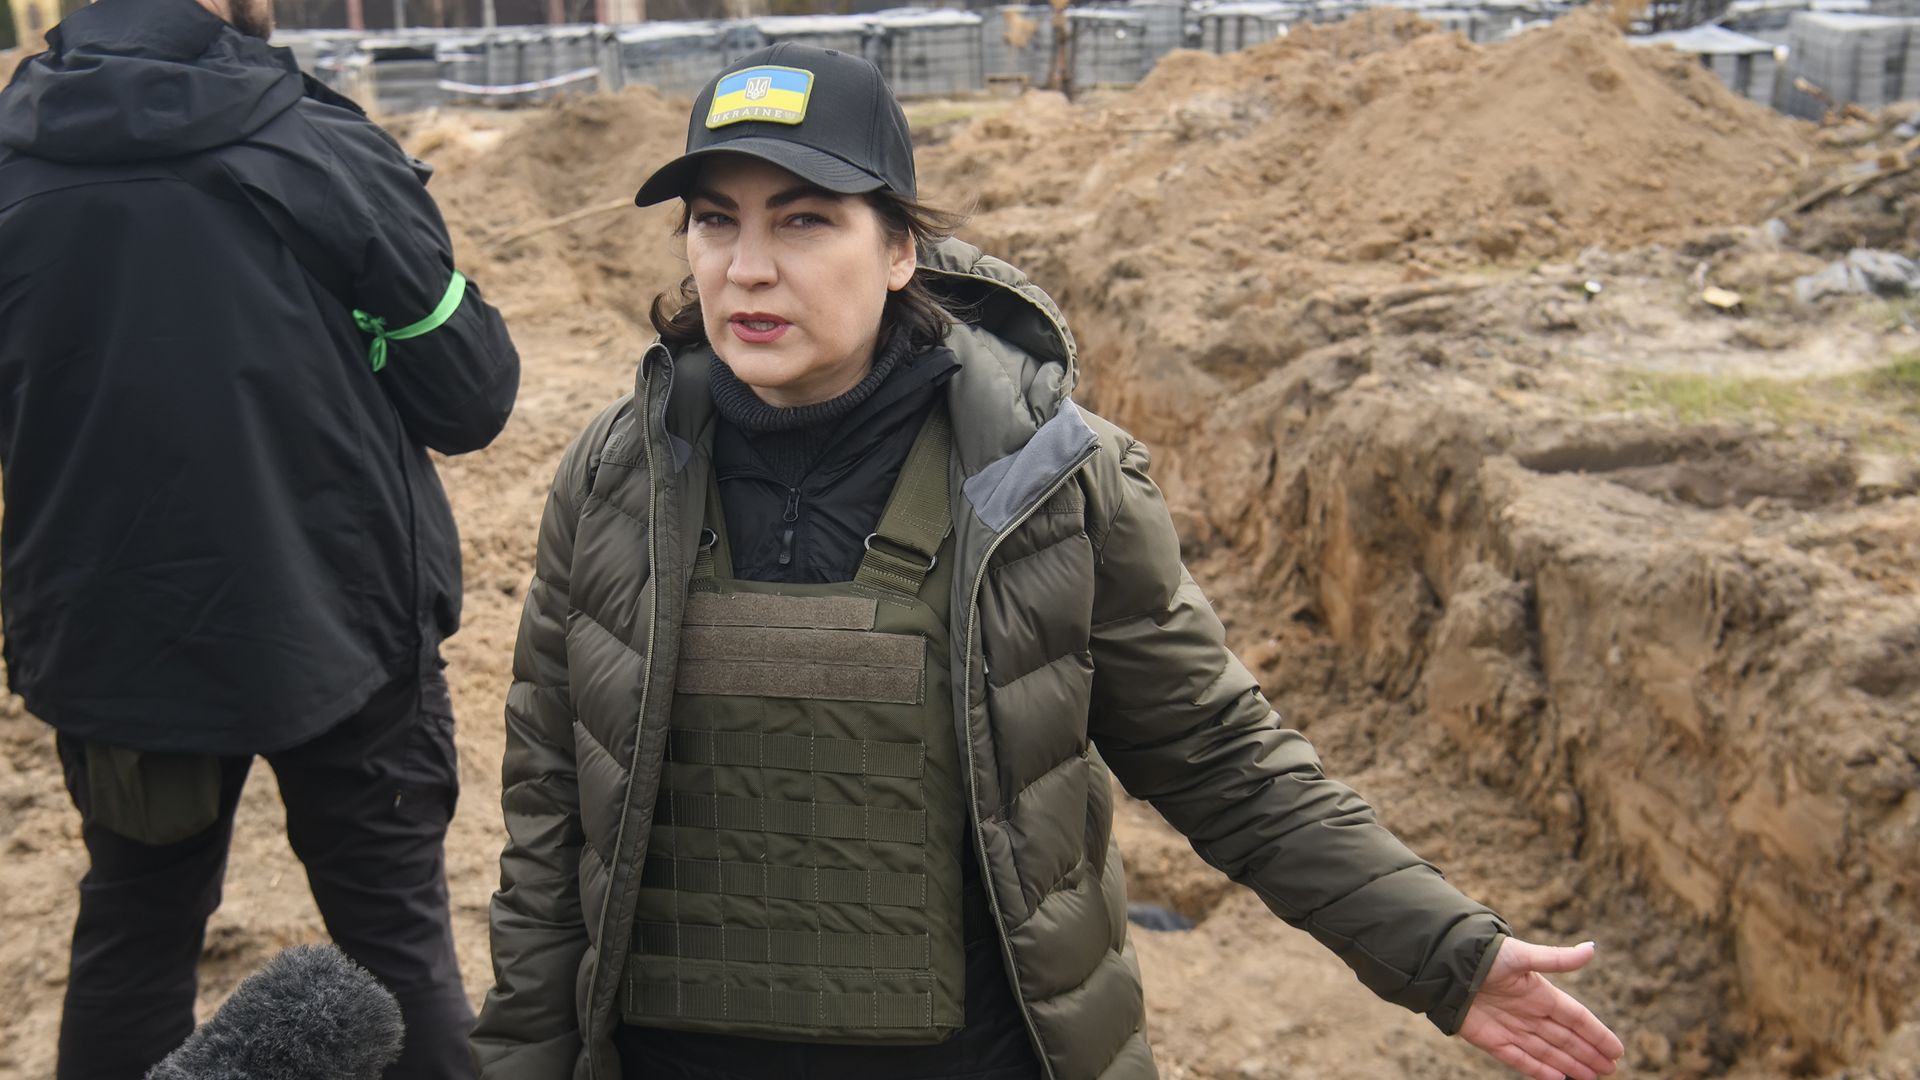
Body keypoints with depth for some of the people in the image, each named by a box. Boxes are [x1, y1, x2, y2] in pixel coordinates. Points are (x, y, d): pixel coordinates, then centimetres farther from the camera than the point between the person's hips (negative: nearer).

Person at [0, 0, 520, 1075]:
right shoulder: (328, 154, -16)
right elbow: (472, 402, -10)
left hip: (105, 637, 3)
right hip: (337, 625, -3)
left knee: (134, 925, 21)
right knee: (395, 930, 13)